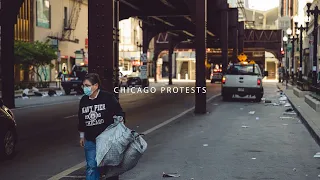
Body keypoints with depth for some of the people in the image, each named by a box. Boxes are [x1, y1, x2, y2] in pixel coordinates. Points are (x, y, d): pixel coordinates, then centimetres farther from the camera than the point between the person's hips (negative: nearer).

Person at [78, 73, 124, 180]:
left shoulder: (108, 98, -10)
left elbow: (119, 113, 0)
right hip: (90, 141, 3)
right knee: (91, 167, 0)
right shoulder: (83, 101, 5)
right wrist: (82, 136, 20)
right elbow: (81, 120, 16)